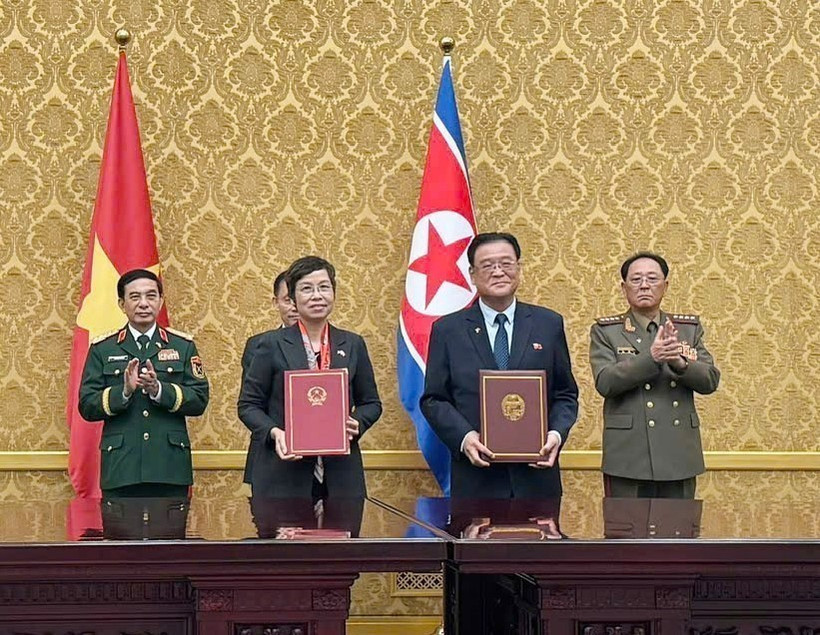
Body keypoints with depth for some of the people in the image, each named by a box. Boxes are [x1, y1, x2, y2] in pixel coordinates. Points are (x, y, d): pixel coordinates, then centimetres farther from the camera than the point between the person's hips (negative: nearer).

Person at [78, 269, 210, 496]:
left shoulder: (183, 346, 10)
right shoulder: (102, 349, 9)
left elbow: (199, 400, 2)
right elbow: (87, 406, 1)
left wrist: (159, 389, -14)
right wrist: (124, 391, -15)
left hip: (170, 467, 1)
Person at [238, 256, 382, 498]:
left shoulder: (352, 344, 12)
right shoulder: (272, 344, 4)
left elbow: (371, 403, 17)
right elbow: (248, 404, 5)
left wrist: (357, 423, -5)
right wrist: (274, 433, -13)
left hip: (340, 475, 3)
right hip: (284, 476, -2)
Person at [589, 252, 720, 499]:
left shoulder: (688, 328, 12)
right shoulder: (605, 331, 4)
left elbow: (710, 380, 2)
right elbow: (605, 382, -11)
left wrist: (679, 362, -17)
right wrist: (651, 358, -23)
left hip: (678, 458, 3)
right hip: (628, 458, -3)